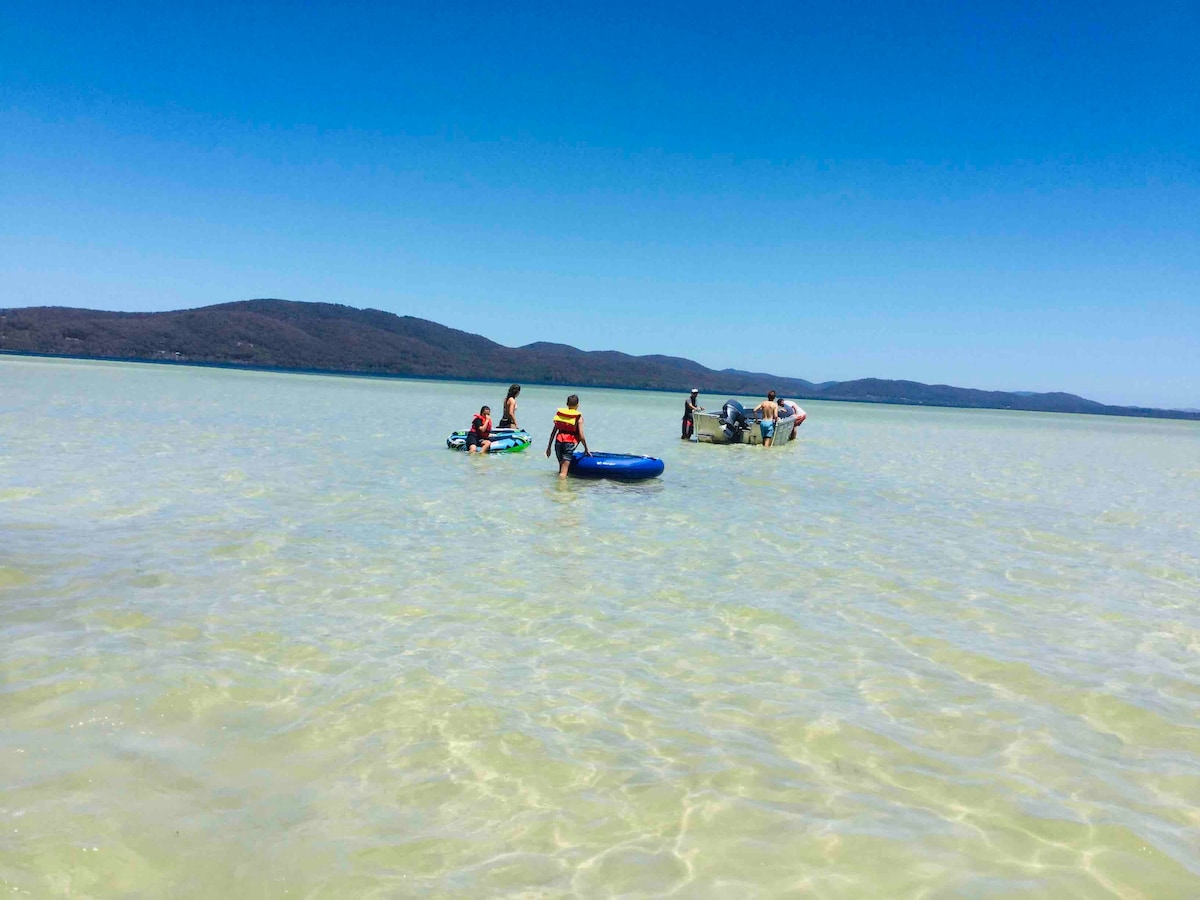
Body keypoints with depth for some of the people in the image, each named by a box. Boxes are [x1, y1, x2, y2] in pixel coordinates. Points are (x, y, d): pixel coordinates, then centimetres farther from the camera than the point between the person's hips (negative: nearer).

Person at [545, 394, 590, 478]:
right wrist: (586, 450, 6)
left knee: (561, 467, 21)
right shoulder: (579, 416, -1)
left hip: (558, 442, 4)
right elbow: (581, 435, -5)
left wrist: (549, 446, 17)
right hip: (569, 443, -4)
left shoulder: (559, 413, 10)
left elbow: (553, 431, 11)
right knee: (564, 472, -7)